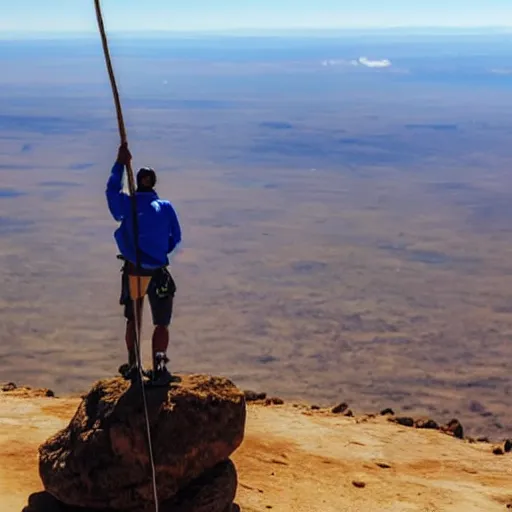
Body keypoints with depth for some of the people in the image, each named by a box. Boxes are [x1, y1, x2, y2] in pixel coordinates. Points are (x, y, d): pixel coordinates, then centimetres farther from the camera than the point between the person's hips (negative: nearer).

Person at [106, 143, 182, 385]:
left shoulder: (127, 204, -6)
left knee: (133, 319, 18)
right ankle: (159, 367, -6)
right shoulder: (165, 207, -5)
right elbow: (176, 238, 4)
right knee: (161, 323, 7)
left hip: (133, 271, 1)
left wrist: (120, 164, 18)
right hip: (158, 272, -1)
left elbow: (112, 189, 15)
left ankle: (133, 365, 20)